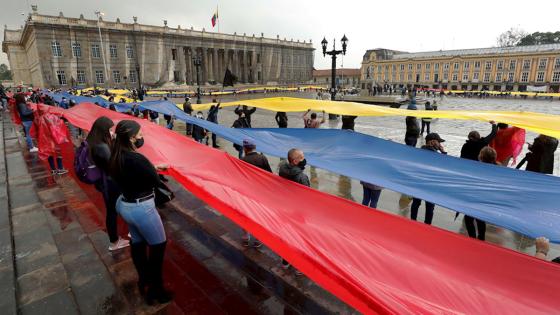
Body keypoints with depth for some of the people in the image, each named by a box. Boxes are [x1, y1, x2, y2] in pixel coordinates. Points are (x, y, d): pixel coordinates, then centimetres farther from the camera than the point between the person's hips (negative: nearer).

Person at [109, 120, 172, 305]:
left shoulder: (116, 156, -1)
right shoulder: (137, 159, -28)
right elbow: (156, 182, -16)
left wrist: (153, 168, 9)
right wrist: (154, 169, 1)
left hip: (125, 205, 9)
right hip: (142, 208, -9)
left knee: (137, 242, 24)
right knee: (158, 246, 8)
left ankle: (143, 279, 44)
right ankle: (155, 290, 20)